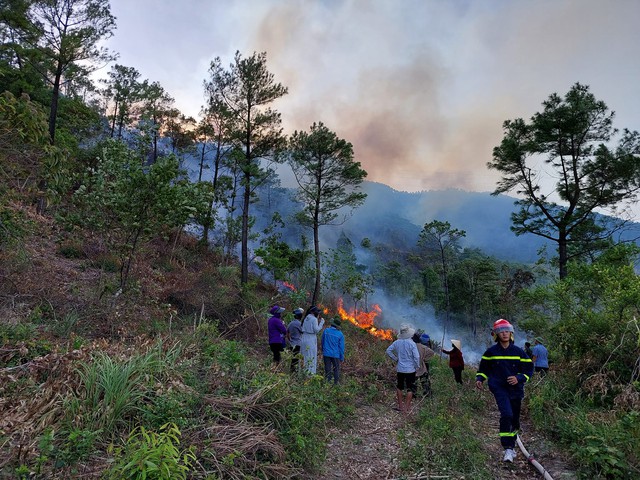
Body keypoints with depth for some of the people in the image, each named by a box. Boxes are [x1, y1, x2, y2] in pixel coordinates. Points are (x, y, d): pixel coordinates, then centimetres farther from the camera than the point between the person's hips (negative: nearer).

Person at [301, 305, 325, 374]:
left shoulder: (306, 318, 12)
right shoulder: (314, 319, -11)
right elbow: (316, 330, -13)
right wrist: (321, 322, -4)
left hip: (304, 339, 7)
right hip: (311, 339, -7)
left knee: (306, 357, 14)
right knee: (312, 357, 0)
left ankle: (305, 371, 19)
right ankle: (311, 372, 3)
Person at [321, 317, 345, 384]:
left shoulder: (326, 331, -5)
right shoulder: (340, 334, -8)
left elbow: (322, 341, 7)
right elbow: (341, 347, -4)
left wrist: (323, 350, 24)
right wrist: (342, 358, 6)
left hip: (326, 354, 1)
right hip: (335, 355, -1)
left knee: (327, 369, 10)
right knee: (336, 369, 12)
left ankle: (328, 381, 12)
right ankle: (336, 383, 13)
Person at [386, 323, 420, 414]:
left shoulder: (397, 342, -4)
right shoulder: (412, 343, -18)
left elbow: (388, 351, 3)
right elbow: (416, 357, -19)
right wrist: (417, 366, -4)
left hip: (400, 369, 4)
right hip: (410, 370, -4)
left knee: (399, 387, 19)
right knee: (410, 389, 9)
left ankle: (400, 406, 27)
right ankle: (406, 408, 10)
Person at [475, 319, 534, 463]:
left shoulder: (519, 352, 0)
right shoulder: (491, 352, -1)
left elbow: (529, 369, 5)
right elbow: (483, 368, 12)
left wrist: (519, 378, -12)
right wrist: (479, 379, -4)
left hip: (516, 389, 3)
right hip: (499, 388, -3)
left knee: (514, 420, 13)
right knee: (506, 415, -23)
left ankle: (511, 446, 35)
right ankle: (508, 449, -17)